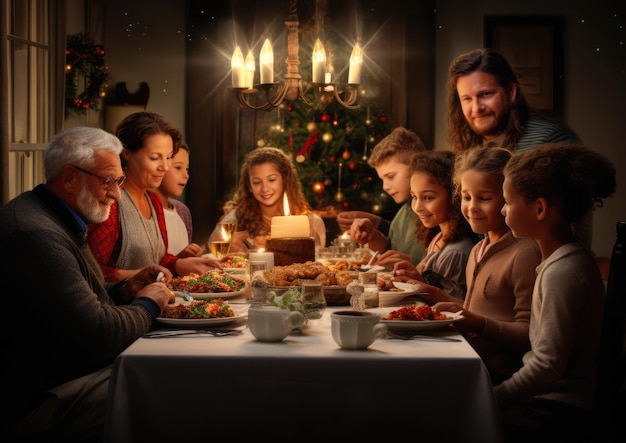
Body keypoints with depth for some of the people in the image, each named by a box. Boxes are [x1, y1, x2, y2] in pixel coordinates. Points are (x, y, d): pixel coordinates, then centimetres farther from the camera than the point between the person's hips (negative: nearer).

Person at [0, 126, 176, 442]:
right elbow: (98, 335, -27)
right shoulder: (36, 233, -24)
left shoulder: (57, 220, 12)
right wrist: (147, 304, -9)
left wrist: (126, 289, 5)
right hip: (45, 400, -11)